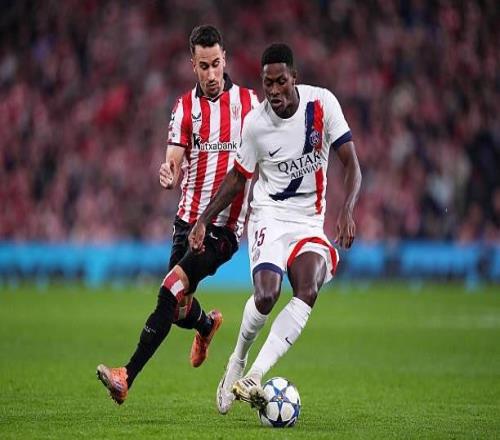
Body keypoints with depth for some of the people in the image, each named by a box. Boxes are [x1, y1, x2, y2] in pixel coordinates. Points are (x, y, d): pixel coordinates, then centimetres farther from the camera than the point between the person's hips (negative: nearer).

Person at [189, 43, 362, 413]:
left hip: (311, 222, 1)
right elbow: (238, 177, 8)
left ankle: (253, 377, -29)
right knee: (267, 294, -25)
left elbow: (351, 164, -8)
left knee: (308, 292, -26)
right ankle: (238, 362, 4)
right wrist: (204, 219, 1)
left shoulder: (322, 104, -9)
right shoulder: (255, 122, -8)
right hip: (270, 216, -1)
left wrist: (347, 212, -24)